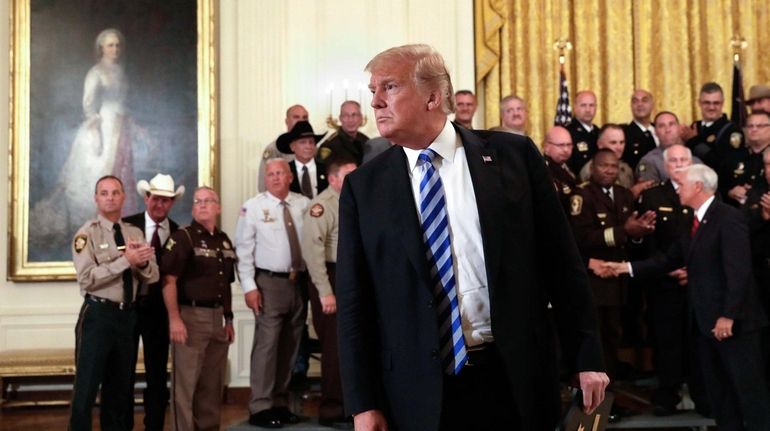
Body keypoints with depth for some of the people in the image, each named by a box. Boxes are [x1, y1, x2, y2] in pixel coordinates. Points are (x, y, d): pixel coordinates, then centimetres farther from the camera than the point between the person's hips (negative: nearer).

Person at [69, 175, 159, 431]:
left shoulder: (135, 234, 11)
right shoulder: (87, 234, -6)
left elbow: (153, 277, 6)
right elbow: (87, 278, -18)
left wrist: (142, 262, -16)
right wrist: (126, 260, -22)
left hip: (127, 315, 6)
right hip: (98, 314, -6)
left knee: (120, 386, 16)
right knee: (87, 387, -4)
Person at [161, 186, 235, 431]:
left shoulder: (224, 241, 13)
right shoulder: (183, 237, -6)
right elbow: (168, 280, -14)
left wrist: (228, 319, 15)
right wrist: (174, 319, -21)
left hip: (217, 317, 7)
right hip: (191, 315, -6)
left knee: (213, 382, 13)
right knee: (186, 381, -1)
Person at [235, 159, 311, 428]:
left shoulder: (305, 205, 7)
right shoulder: (253, 207, -2)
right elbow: (244, 249, -4)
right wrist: (249, 286, -11)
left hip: (300, 282, 4)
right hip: (269, 282, -4)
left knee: (290, 346, 10)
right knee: (267, 343, -9)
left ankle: (280, 404, 20)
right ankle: (260, 408, -2)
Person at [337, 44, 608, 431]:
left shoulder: (513, 155, 0)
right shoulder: (362, 187, 3)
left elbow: (561, 262, 2)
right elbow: (354, 300, 2)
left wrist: (587, 359, 1)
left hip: (515, 380, 0)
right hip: (419, 392, 0)